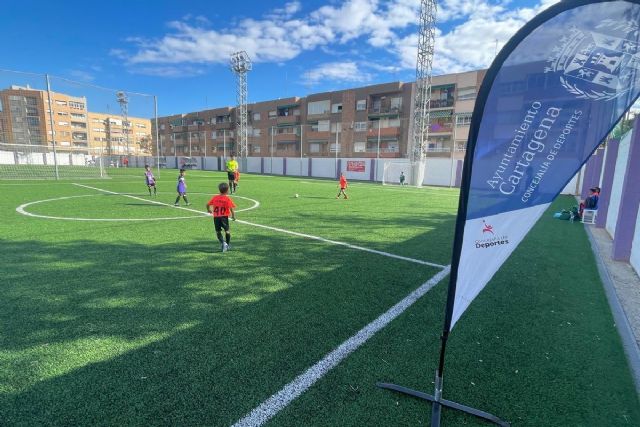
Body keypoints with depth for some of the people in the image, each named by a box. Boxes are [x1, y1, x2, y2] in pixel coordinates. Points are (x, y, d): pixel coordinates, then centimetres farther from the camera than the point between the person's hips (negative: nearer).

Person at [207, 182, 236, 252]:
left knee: (218, 232, 12)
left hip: (216, 217, 2)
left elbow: (208, 205, 7)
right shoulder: (228, 199, -8)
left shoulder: (215, 197, 3)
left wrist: (209, 210, 28)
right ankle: (227, 245, 21)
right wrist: (233, 216, -2)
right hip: (224, 217, -2)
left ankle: (223, 243, -8)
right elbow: (231, 208, -16)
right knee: (227, 231, 14)